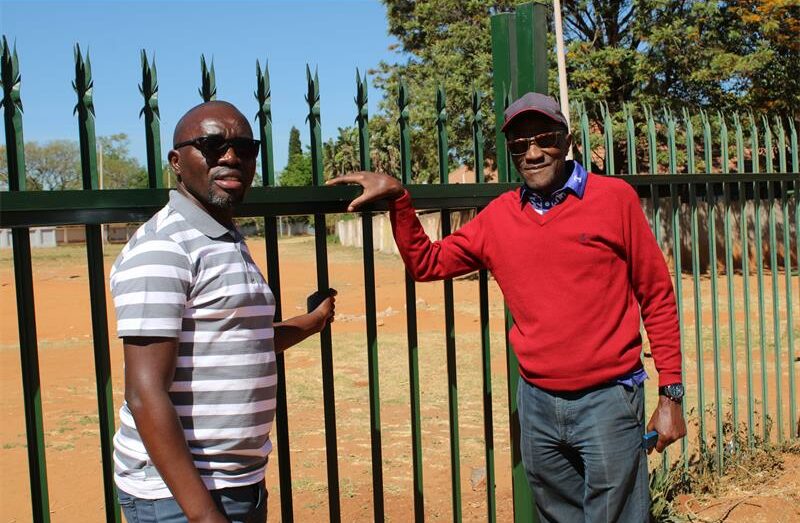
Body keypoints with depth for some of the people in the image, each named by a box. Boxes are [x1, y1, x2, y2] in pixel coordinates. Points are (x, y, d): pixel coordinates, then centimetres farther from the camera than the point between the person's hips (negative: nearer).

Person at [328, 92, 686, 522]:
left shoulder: (614, 198, -4)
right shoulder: (497, 217, 6)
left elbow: (656, 297, -1)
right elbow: (426, 263, 12)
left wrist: (671, 393, -2)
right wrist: (397, 198, -2)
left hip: (608, 401, -3)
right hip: (537, 403, 4)